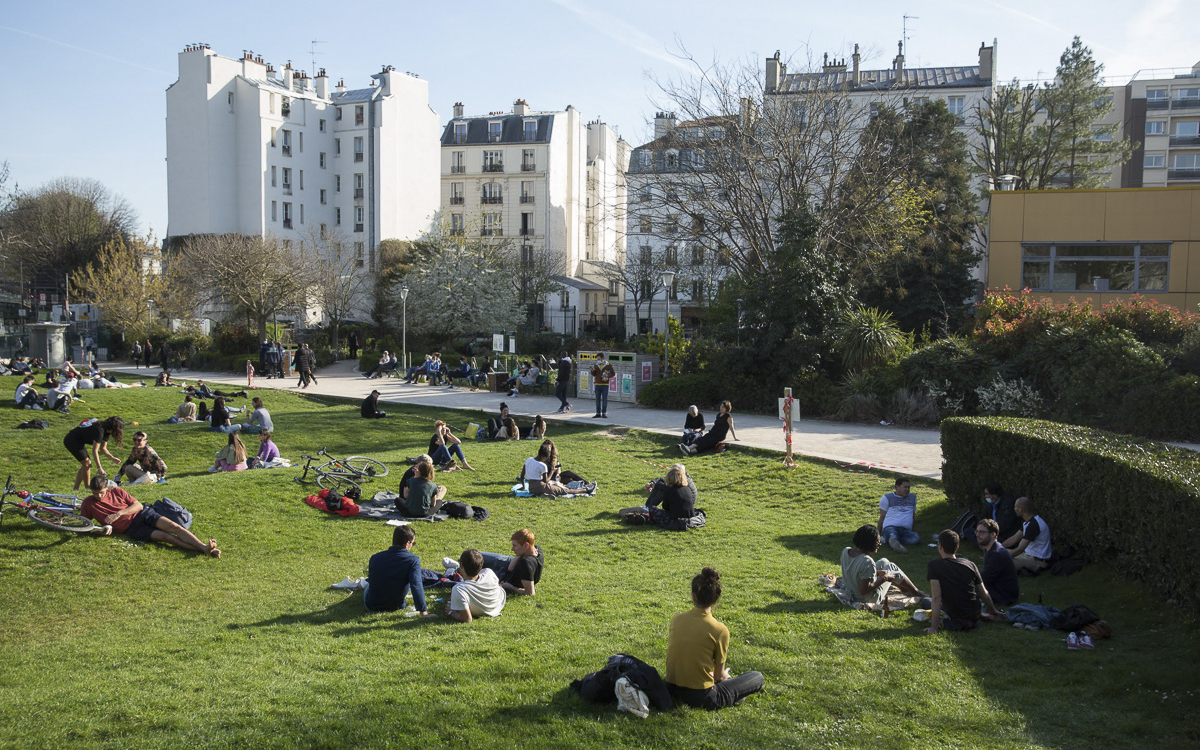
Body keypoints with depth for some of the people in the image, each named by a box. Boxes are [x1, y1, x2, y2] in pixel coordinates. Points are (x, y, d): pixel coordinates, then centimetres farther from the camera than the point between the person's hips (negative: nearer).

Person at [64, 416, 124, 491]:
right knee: (86, 463, -12)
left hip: (78, 442, 10)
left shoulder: (106, 431, 0)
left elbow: (103, 448, 9)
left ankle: (75, 489, 12)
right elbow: (94, 451, -32)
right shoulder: (99, 430, -29)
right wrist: (99, 468, -35)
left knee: (86, 464, 8)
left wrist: (112, 458, -6)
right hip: (71, 441, -10)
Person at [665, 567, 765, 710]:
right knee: (758, 677, 10)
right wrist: (725, 676, 19)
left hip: (672, 690, 5)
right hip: (702, 697, -5)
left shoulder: (676, 619, -5)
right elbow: (719, 675, -7)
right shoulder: (720, 630, -17)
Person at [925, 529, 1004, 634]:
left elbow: (936, 597, -21)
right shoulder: (970, 565, -2)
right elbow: (984, 594, 6)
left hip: (955, 621, -4)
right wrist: (993, 611, 27)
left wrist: (934, 627, -21)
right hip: (974, 619, 4)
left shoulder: (934, 565, -15)